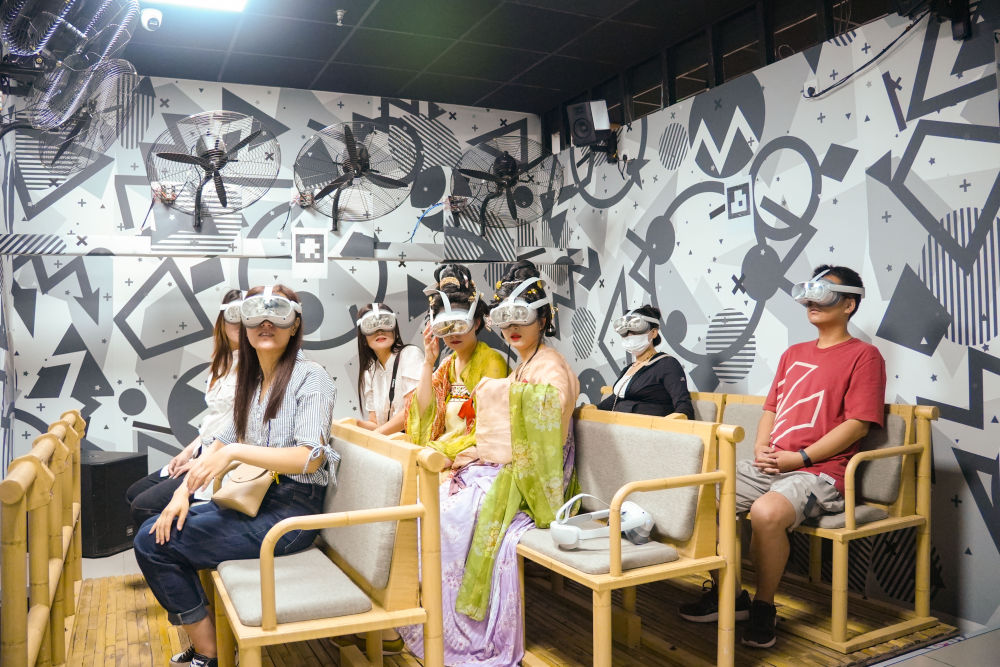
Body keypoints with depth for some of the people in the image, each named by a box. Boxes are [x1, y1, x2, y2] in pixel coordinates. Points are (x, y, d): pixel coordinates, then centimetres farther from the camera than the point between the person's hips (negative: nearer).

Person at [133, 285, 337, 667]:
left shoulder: (311, 379, -13)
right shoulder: (251, 381, 14)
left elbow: (310, 458, -24)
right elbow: (222, 444, 13)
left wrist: (235, 452, -27)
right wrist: (184, 490, -1)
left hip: (290, 511, -8)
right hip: (255, 499, 8)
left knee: (154, 545, -9)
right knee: (152, 532, 1)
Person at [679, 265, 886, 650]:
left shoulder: (864, 355, 0)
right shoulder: (794, 354, 22)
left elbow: (858, 424, -9)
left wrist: (799, 458, -14)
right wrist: (761, 448, 3)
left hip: (820, 472, -7)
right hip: (768, 467, 7)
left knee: (767, 511, -35)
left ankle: (763, 608, -10)